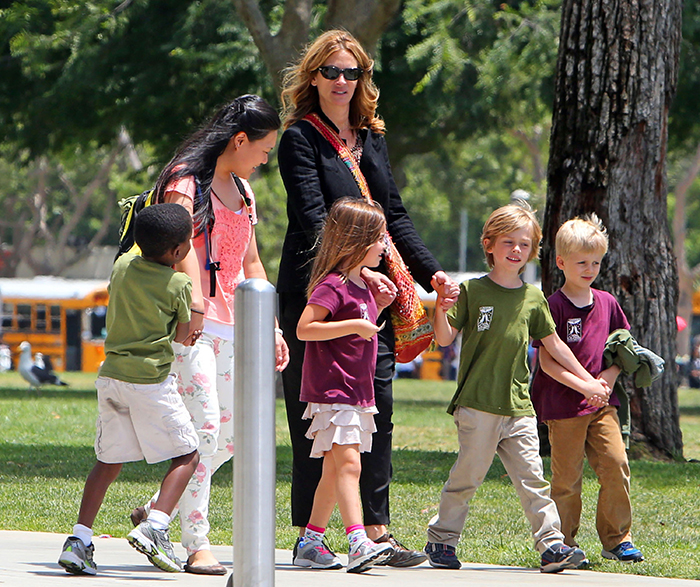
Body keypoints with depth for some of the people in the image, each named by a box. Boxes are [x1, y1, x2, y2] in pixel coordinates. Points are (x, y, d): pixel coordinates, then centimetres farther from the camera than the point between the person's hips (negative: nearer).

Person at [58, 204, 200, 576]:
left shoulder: (122, 266, 7)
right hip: (151, 379, -6)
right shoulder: (178, 284, -6)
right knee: (187, 455, 6)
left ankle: (79, 539, 3)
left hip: (111, 375, 6)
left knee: (110, 460, 13)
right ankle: (154, 527, -12)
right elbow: (183, 335, 6)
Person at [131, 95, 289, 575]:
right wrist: (194, 304, -39)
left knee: (230, 435, 6)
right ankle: (197, 544, -13)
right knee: (204, 427, -15)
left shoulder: (243, 191, 20)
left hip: (228, 324, 8)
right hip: (188, 320, -8)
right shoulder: (186, 180, -7)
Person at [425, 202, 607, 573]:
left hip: (518, 406, 3)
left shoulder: (533, 298, 12)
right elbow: (444, 338, -3)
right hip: (477, 404, -3)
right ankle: (441, 539, 11)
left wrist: (586, 381, 24)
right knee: (468, 474, -2)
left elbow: (553, 344, 22)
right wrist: (440, 309, -22)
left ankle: (552, 545, -3)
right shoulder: (471, 291, 0)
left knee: (532, 478, -2)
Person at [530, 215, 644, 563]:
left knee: (615, 463, -5)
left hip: (602, 403, 4)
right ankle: (562, 543, 11)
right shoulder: (553, 306, -7)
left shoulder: (607, 303, 10)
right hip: (563, 405, -4)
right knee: (567, 475, -1)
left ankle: (617, 539, 5)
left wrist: (611, 373, -1)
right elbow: (547, 361, -10)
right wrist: (582, 385, -19)